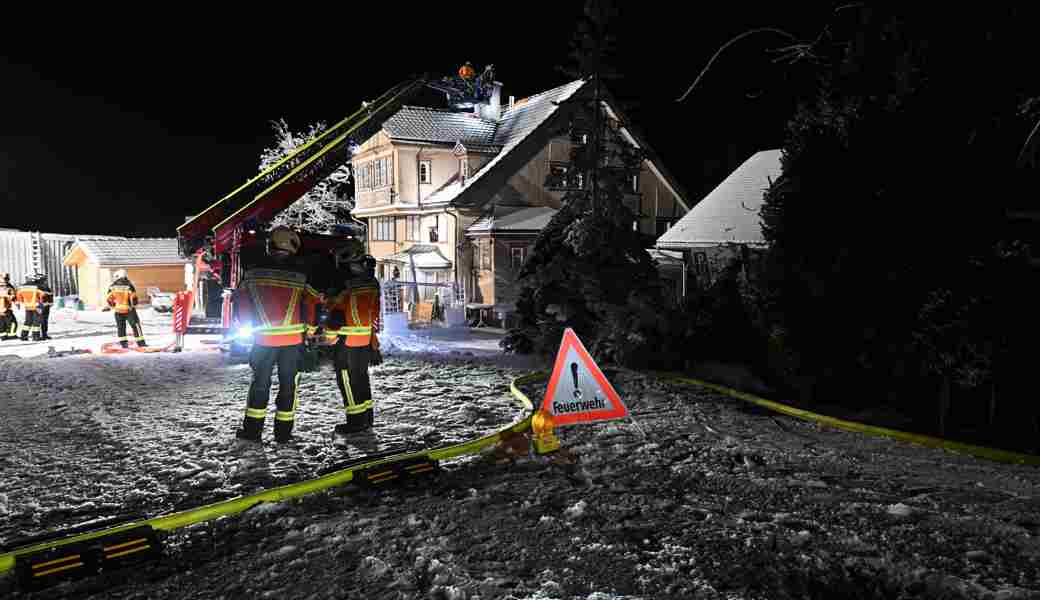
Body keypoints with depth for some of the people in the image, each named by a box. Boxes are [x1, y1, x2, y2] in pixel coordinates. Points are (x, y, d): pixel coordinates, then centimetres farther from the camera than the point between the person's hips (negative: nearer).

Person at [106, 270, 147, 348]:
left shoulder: (112, 286, -1)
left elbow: (108, 299, 2)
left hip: (118, 311, 3)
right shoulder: (129, 285, -11)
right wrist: (134, 306, 5)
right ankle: (141, 343, 5)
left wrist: (113, 306, 19)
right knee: (135, 326, 5)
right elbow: (133, 298, -14)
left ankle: (123, 343, 15)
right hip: (128, 310, -3)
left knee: (120, 327, 16)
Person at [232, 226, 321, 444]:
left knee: (260, 382, 13)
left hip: (263, 337, 1)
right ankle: (283, 432, 12)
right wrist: (311, 328, 10)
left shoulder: (255, 269, 0)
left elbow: (240, 297, 6)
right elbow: (313, 302, -3)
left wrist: (246, 322, 20)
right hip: (293, 338, -1)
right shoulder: (301, 271, -5)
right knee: (288, 383, 8)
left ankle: (252, 429, 15)